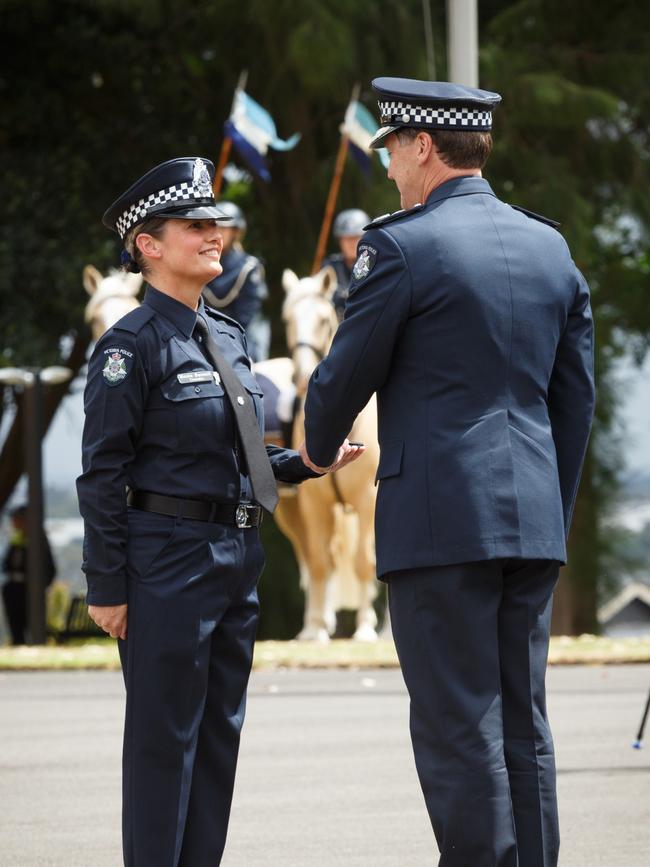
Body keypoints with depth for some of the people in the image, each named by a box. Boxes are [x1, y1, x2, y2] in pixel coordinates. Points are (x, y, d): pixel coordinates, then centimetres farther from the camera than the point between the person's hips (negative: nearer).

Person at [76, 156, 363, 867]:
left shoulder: (227, 337, 14)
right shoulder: (131, 345, -10)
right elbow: (103, 474, -11)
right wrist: (106, 587, -13)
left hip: (236, 557, 8)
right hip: (168, 556, -8)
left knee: (219, 732, 11)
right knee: (163, 735, -3)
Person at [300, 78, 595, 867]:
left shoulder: (402, 246, -8)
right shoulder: (549, 247, 12)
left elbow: (345, 374, -2)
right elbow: (575, 396, 15)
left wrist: (318, 447, 19)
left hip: (440, 521, -7)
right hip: (532, 521, 7)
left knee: (459, 729, -5)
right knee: (524, 724, 10)